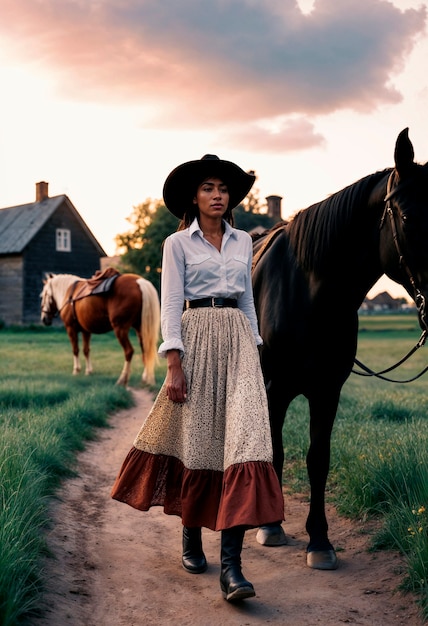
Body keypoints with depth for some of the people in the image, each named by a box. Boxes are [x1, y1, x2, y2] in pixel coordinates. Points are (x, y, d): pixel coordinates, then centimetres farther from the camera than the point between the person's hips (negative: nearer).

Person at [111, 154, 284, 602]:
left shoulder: (243, 242, 14)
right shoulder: (178, 243, 2)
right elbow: (171, 304, -4)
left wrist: (254, 349, 15)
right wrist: (174, 365, -12)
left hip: (238, 340, 3)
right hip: (198, 338, -3)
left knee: (242, 436, -12)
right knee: (197, 440, 5)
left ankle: (231, 564, -13)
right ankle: (191, 538, 29)